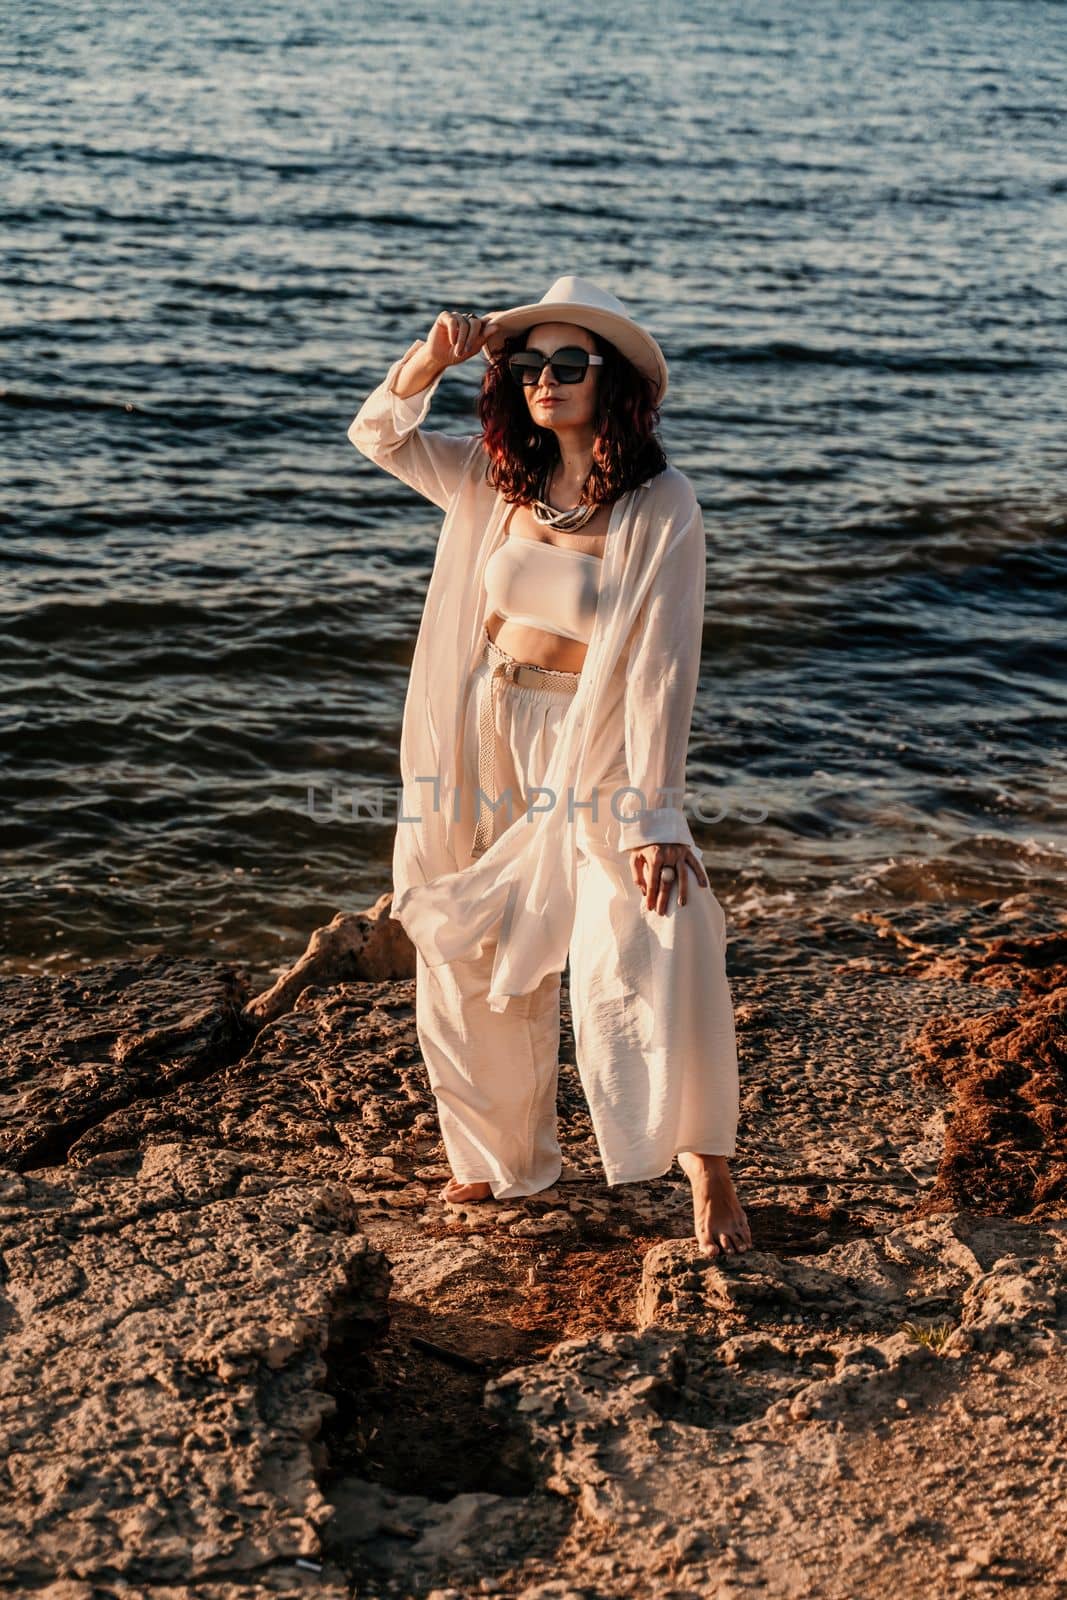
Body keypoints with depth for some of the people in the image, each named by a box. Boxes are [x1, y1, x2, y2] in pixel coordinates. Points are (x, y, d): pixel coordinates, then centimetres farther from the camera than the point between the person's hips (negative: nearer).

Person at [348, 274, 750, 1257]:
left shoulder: (662, 509, -13)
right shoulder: (496, 480, 3)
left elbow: (661, 668, -18)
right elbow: (379, 438, 13)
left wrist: (656, 816, -22)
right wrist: (432, 362, -8)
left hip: (592, 752, -6)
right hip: (487, 742, 6)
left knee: (655, 947, -22)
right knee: (467, 964, 14)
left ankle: (707, 1167, -5)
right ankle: (507, 1159, 35)